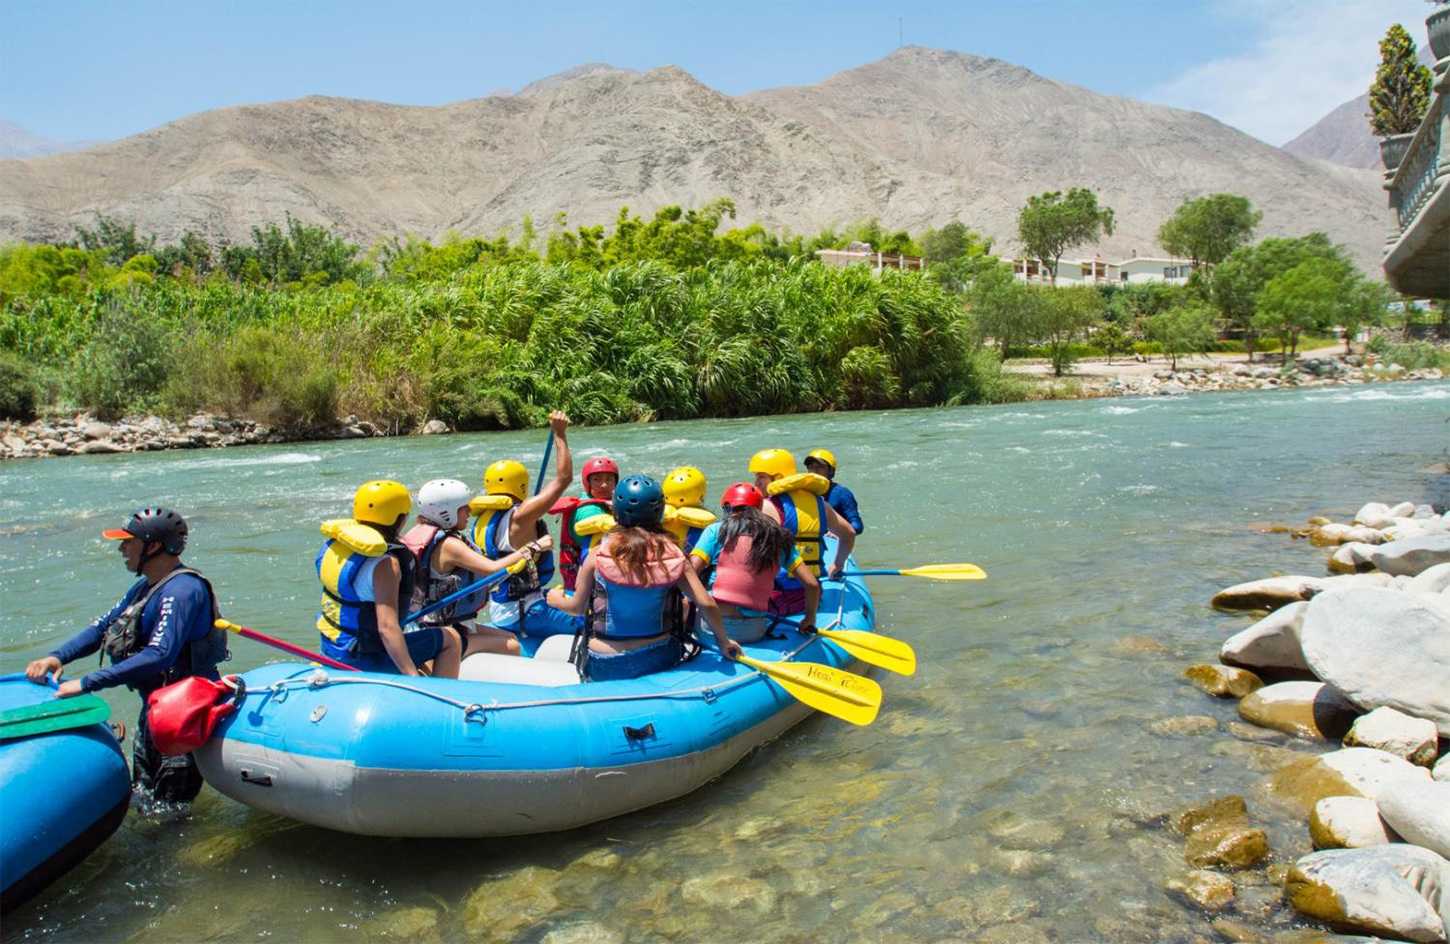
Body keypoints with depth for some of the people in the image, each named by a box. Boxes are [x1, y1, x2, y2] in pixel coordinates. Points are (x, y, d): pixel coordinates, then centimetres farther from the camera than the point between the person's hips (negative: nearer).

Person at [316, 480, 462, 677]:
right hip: (365, 660, -9)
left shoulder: (333, 544, -1)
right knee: (451, 640, 1)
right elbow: (387, 627, -32)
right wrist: (412, 676, -33)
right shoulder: (385, 563, -26)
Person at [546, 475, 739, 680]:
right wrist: (724, 641, 7)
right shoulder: (673, 555, -7)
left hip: (604, 668, -1)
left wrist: (556, 599, 24)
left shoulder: (598, 555, -9)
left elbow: (577, 607, 2)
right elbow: (706, 604, -10)